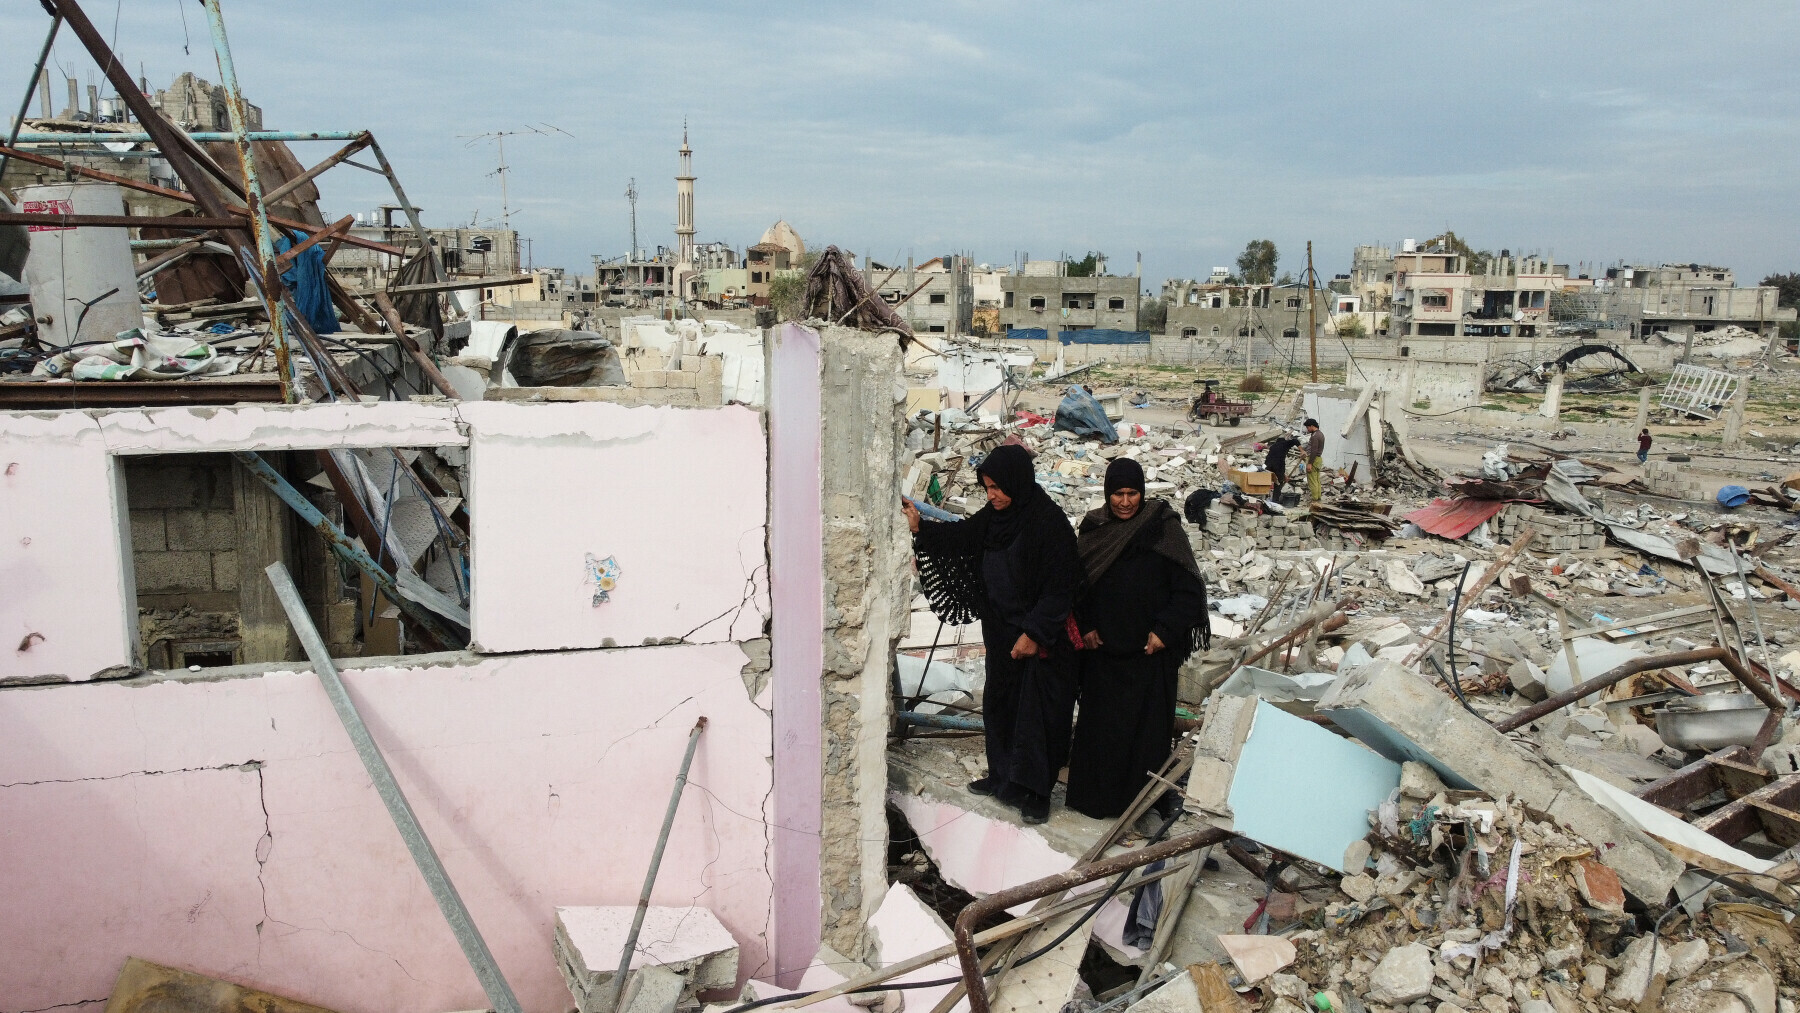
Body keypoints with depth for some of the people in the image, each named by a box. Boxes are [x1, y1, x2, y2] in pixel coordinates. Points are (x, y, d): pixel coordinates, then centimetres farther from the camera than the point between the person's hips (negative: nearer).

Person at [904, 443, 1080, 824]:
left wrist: (1034, 633, -20)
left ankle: (1035, 792, 14)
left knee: (1035, 712, 1)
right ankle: (1003, 777, 33)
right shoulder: (995, 515, 0)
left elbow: (1059, 586, -21)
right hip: (1002, 630, 8)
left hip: (1040, 638, -8)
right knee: (998, 704, 17)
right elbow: (962, 535, 13)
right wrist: (920, 527, -1)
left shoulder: (1048, 522, -22)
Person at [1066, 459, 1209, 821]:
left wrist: (1165, 631, -13)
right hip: (1103, 645, 3)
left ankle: (1154, 794, 14)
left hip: (1149, 647, -3)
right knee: (1101, 719, 8)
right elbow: (1078, 583, 10)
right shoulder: (1094, 529, 3)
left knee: (1149, 720, 1)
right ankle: (1100, 791, 21)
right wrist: (1085, 627, 0)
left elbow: (1188, 588, -8)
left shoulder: (1163, 528, -8)